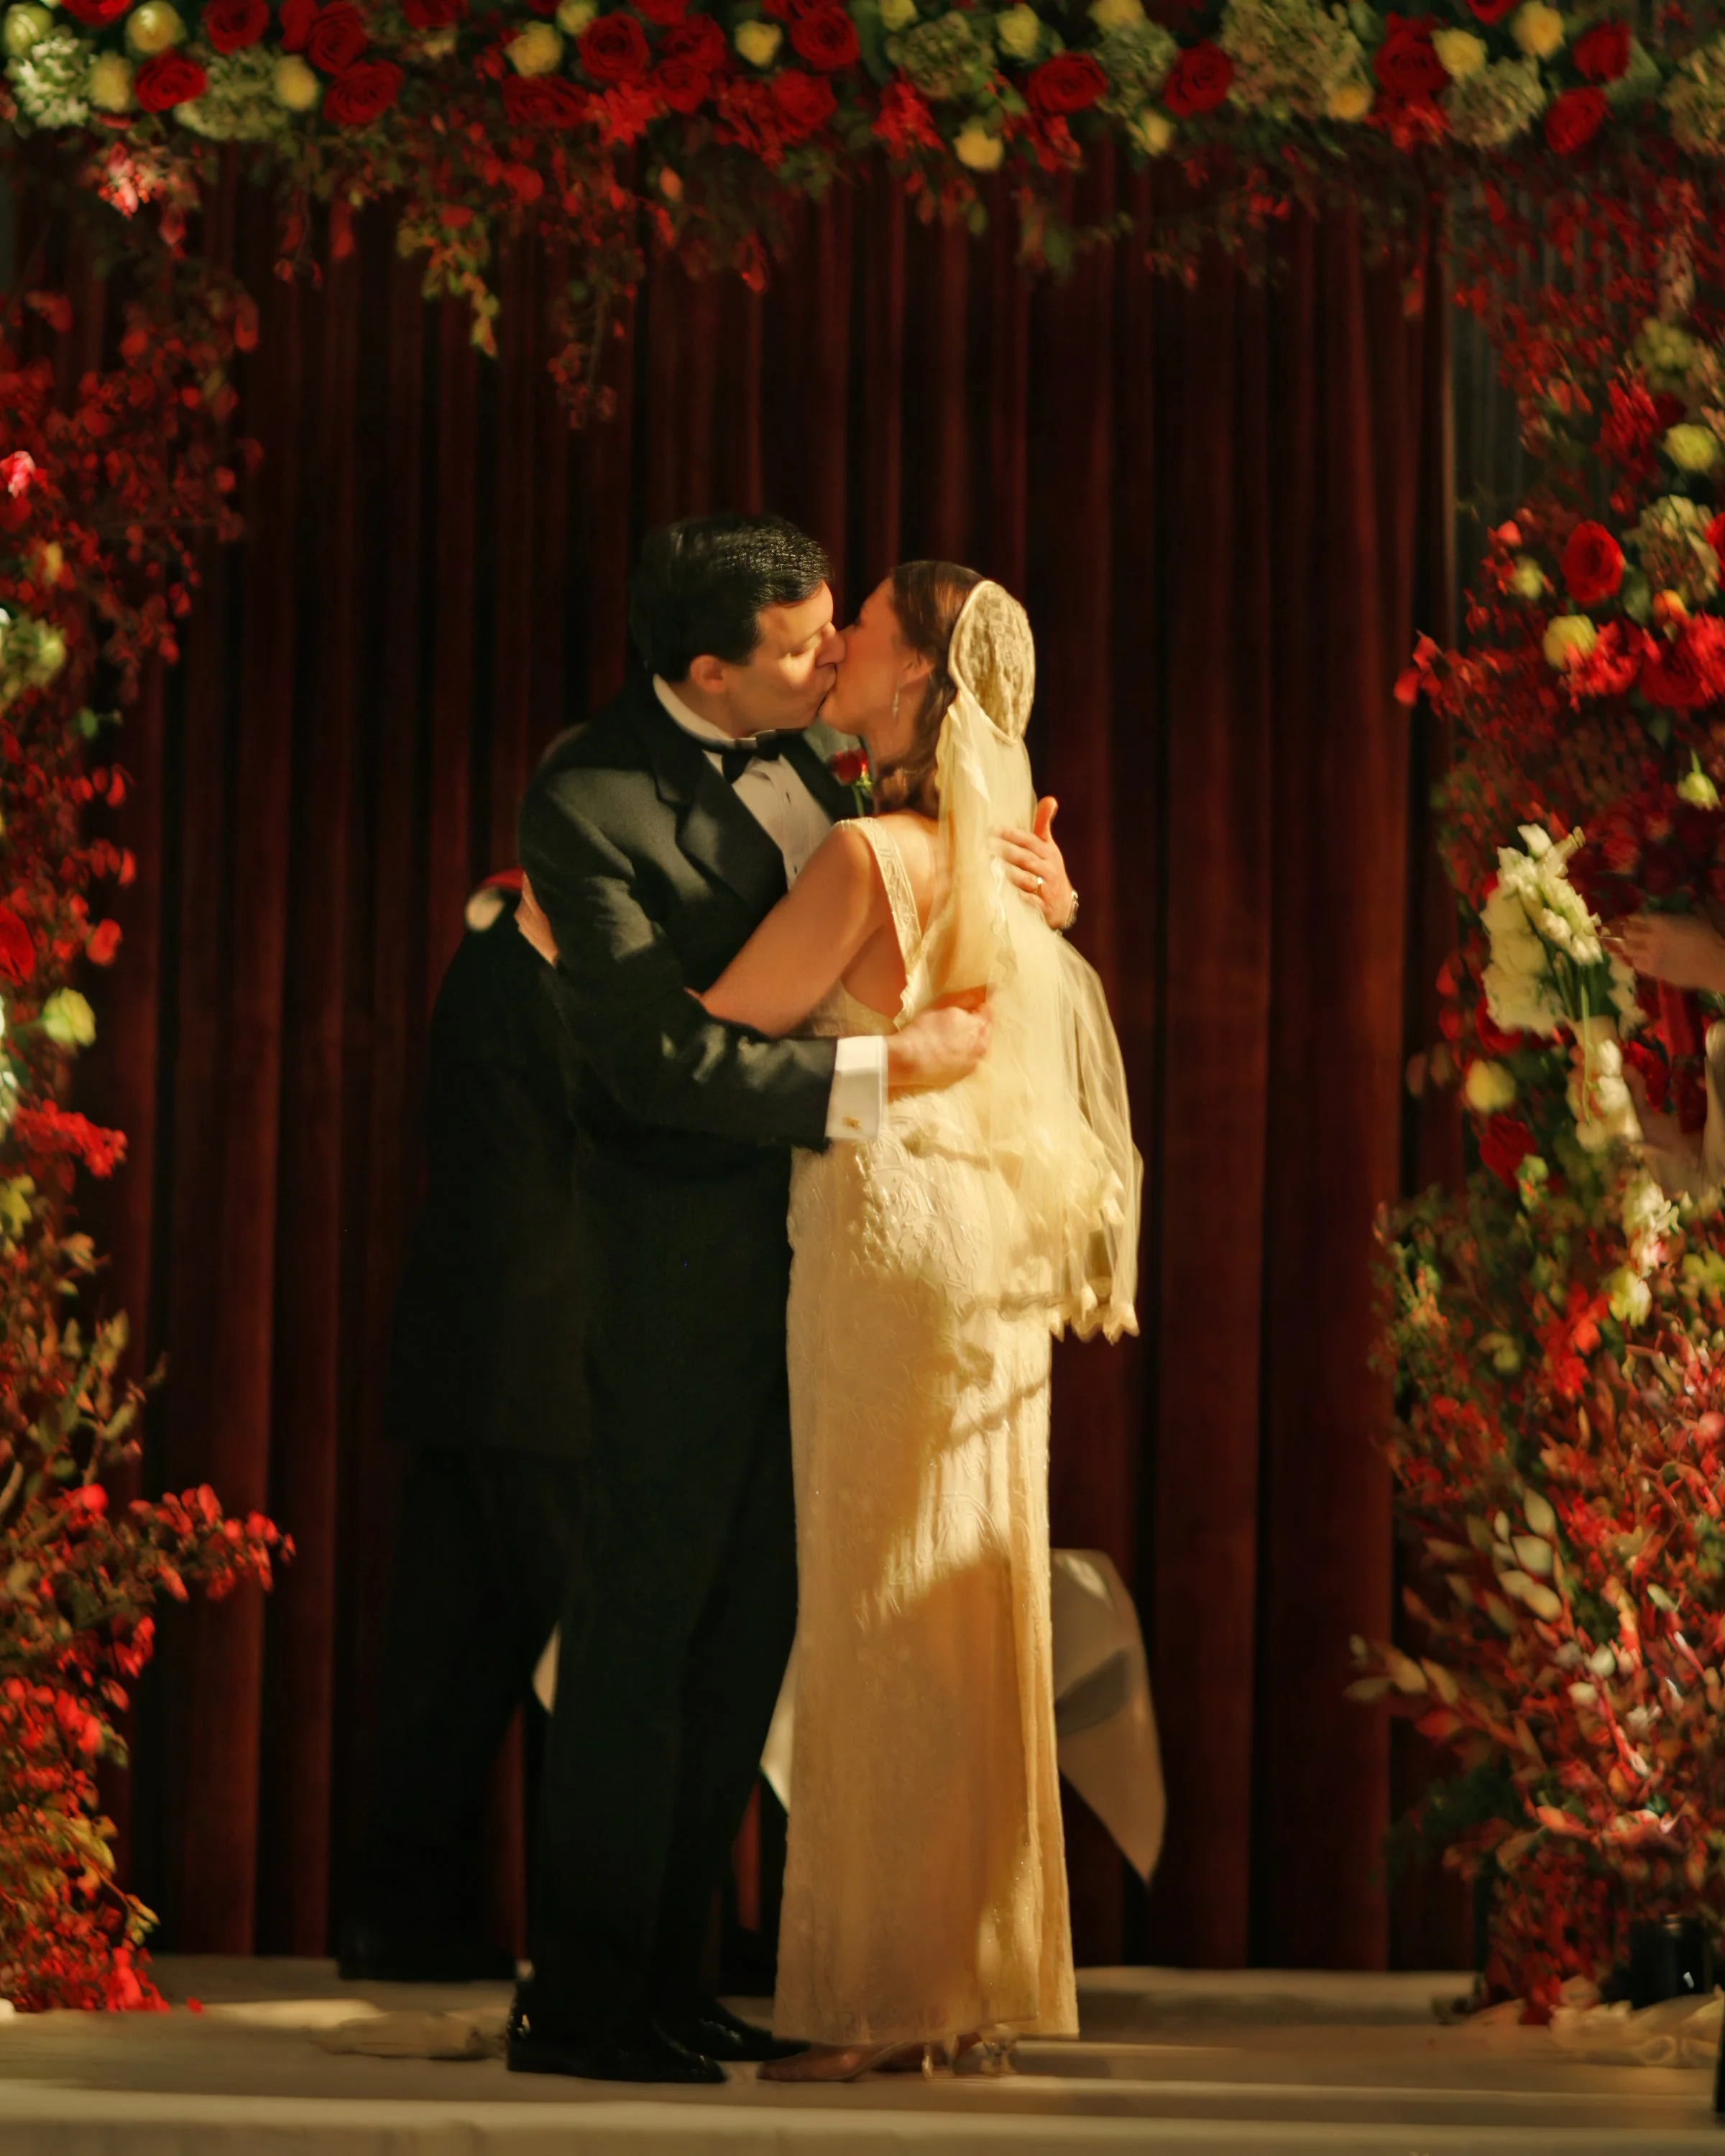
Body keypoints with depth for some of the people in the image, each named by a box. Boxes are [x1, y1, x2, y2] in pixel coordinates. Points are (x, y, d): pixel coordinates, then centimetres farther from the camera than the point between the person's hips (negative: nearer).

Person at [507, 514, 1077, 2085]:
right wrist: (881, 1071, -22)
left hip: (811, 1231, 8)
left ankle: (666, 1976, 17)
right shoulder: (589, 804, -17)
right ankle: (580, 1999, 2)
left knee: (752, 1608, 10)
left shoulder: (796, 745, 5)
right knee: (648, 1597, -4)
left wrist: (1023, 884, 1)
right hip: (689, 1235, -8)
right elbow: (663, 1060, -21)